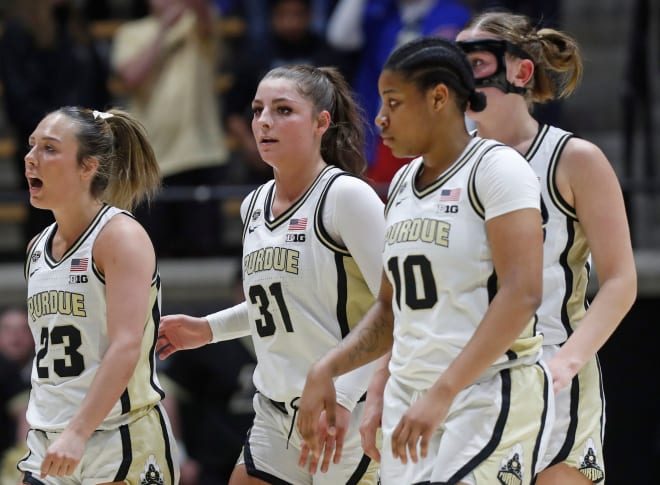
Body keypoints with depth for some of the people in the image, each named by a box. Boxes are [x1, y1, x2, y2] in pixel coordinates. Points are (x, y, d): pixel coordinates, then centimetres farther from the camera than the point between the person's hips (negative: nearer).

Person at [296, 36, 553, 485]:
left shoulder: (497, 168, -9)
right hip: (410, 397, 8)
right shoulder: (403, 184, 16)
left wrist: (443, 392, -27)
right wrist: (326, 370, 6)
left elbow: (522, 294, -20)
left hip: (490, 395, -8)